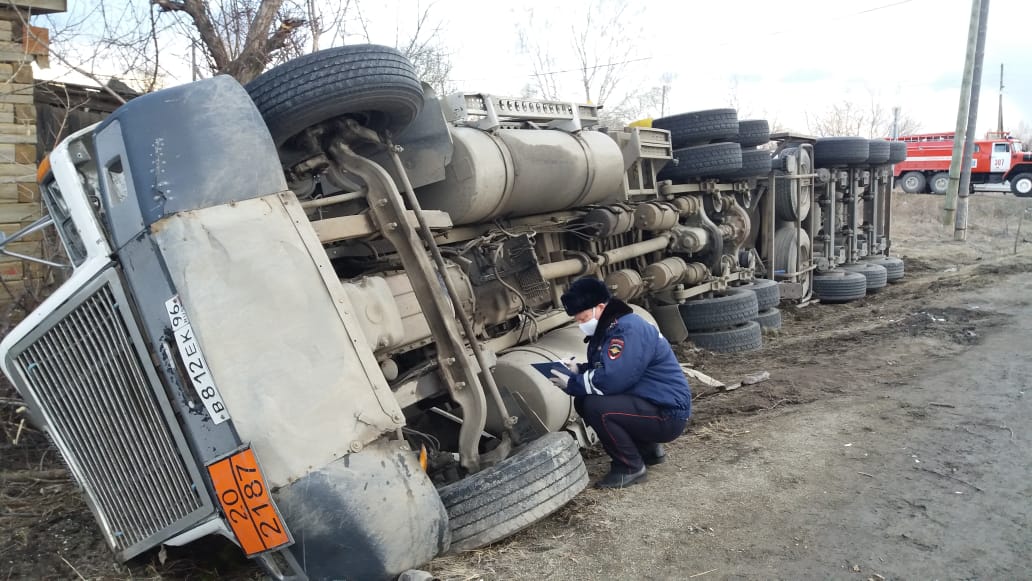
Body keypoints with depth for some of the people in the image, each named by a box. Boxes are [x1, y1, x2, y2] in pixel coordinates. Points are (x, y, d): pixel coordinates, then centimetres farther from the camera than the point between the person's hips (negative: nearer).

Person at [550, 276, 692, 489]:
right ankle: (647, 449, 17)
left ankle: (631, 467, -5)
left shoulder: (630, 330, -22)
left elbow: (611, 379, -30)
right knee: (583, 402, 9)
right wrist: (578, 369, -2)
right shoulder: (607, 329, 9)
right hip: (647, 404, 10)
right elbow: (602, 369, 18)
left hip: (668, 413, -10)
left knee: (595, 407, -25)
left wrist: (571, 384, -16)